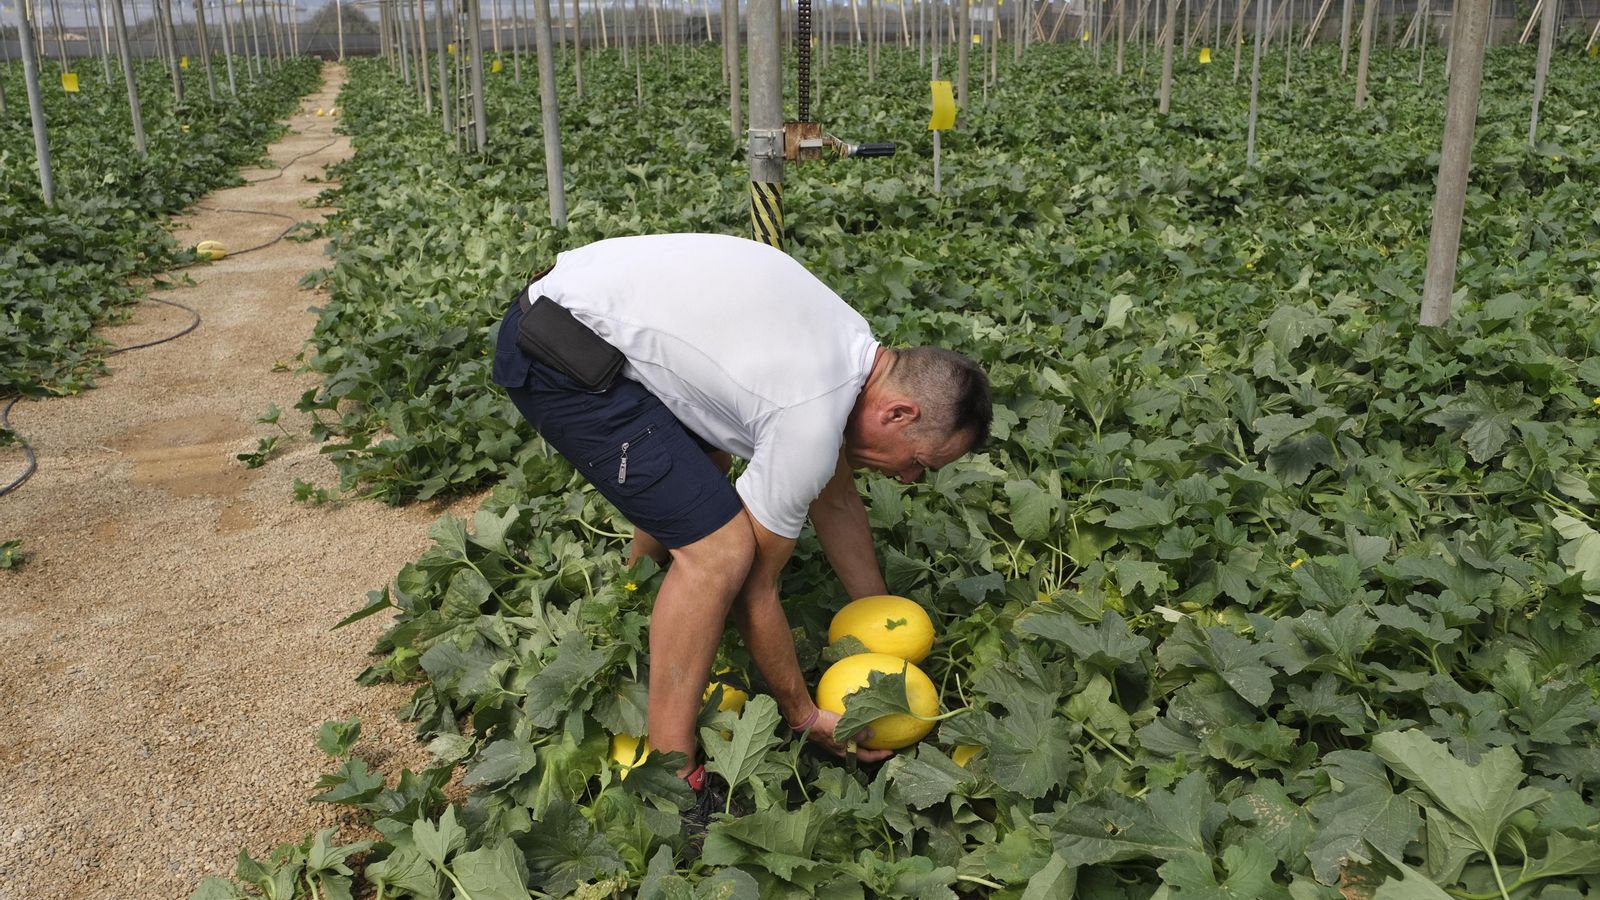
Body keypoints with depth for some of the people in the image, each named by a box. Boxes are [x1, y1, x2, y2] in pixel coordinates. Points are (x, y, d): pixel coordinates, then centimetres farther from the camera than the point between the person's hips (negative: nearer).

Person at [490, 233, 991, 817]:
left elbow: (836, 501, 21)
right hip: (557, 357, -10)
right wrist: (804, 715, 4)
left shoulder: (853, 349, 7)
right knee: (719, 549, -16)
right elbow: (755, 589, -9)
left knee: (703, 468, 29)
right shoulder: (812, 424, -20)